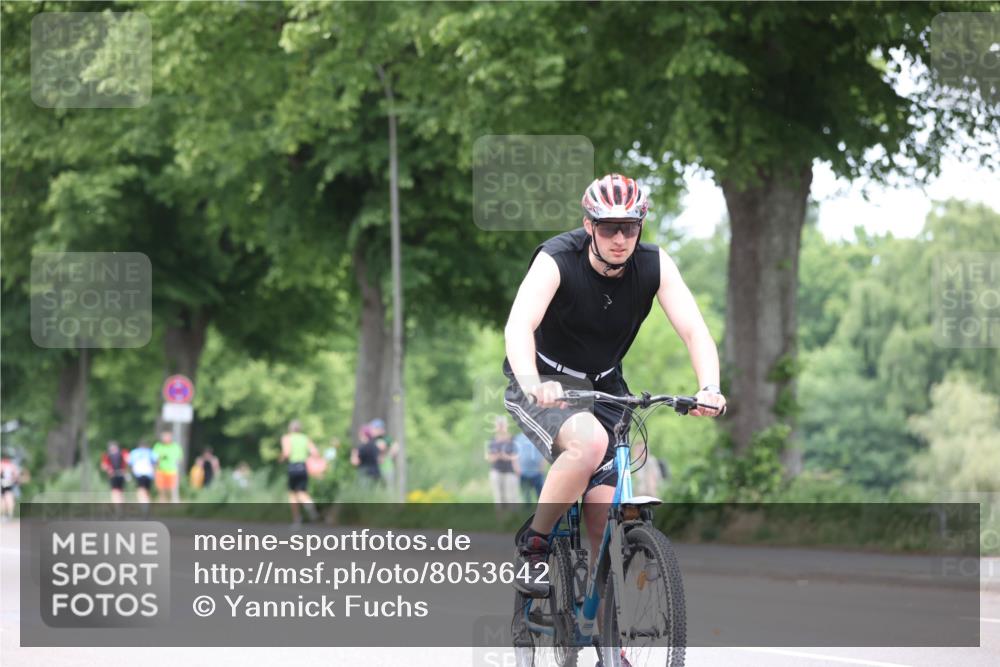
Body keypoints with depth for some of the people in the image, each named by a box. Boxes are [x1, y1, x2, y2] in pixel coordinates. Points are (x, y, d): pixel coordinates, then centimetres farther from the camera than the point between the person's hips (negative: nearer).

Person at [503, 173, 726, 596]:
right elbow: (518, 325, -37)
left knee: (605, 521, -10)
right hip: (545, 386, -4)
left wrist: (709, 388, -40)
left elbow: (693, 330, -20)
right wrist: (531, 382, -56)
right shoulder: (557, 260, -23)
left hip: (603, 389, 4)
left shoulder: (654, 265, -13)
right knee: (590, 441, -35)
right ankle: (533, 546, -17)